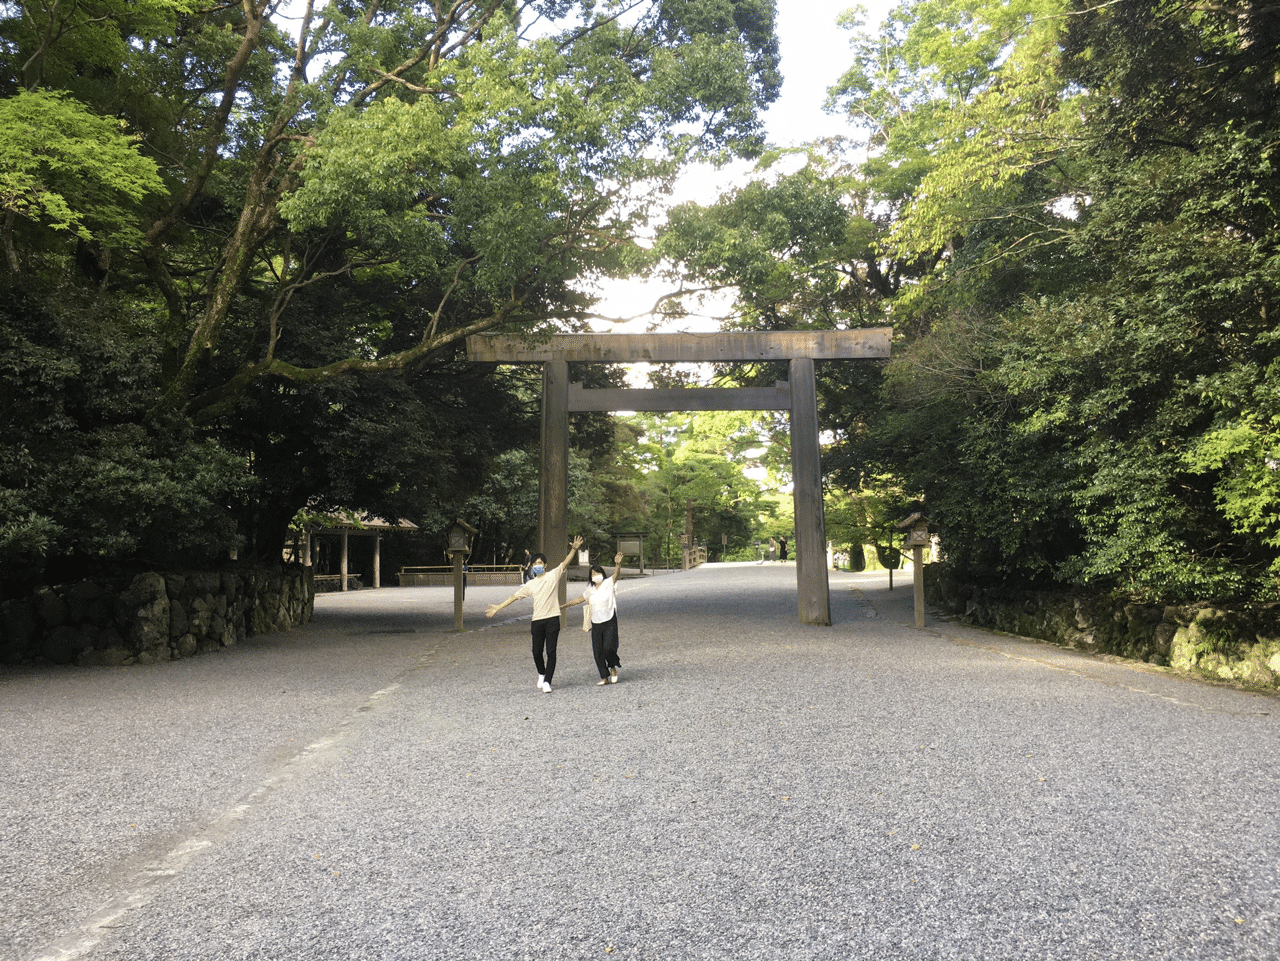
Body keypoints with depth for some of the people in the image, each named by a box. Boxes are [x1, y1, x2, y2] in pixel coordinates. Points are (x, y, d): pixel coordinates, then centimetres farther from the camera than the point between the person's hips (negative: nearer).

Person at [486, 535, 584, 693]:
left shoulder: (553, 575, 4)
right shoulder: (530, 585, 14)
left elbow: (565, 562, -7)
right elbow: (515, 596, 17)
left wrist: (574, 549, -23)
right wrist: (498, 607, 14)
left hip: (552, 619, -3)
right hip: (537, 621, 3)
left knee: (551, 652, -6)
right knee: (537, 652, 6)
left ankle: (547, 682, -3)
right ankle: (541, 674, 31)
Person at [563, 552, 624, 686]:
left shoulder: (608, 583, -4)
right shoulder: (591, 589, 11)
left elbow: (616, 574, -22)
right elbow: (580, 599, 25)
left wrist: (618, 564, -43)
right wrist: (565, 606, 28)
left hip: (610, 622, -5)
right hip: (596, 624, 5)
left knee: (608, 648, -16)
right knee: (597, 652, 1)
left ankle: (613, 668, 12)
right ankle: (604, 677, 14)